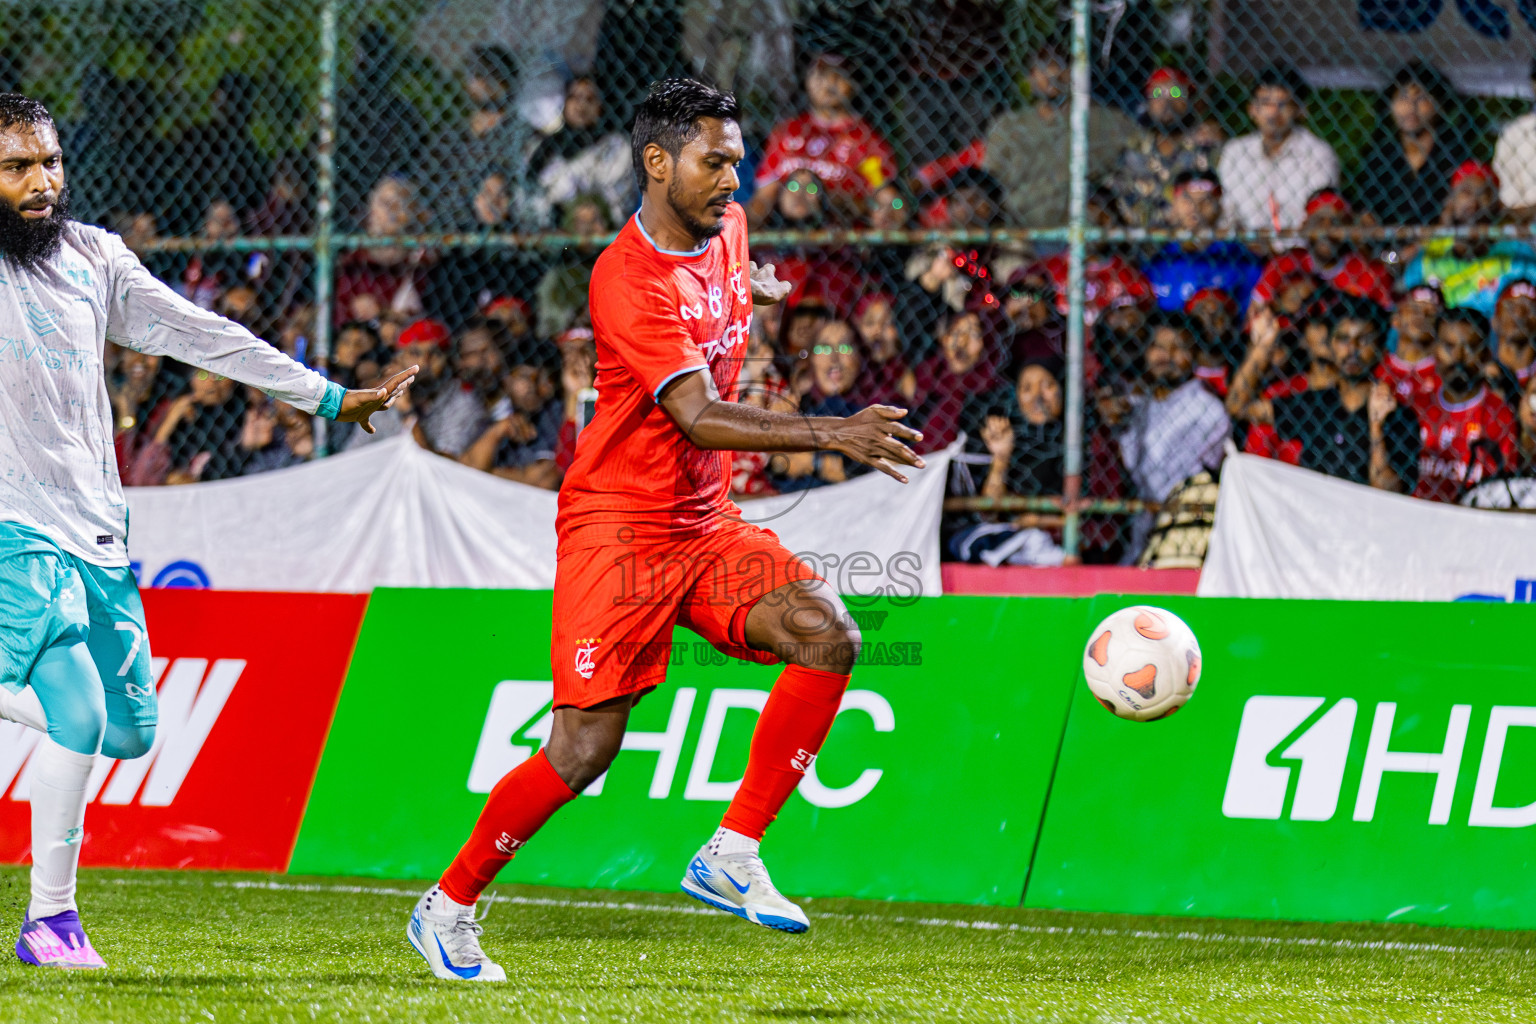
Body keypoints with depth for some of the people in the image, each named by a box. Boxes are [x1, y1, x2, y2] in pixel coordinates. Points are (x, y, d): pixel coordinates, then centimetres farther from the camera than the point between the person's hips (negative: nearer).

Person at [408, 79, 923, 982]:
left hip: (707, 522, 7)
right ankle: (449, 907, 9)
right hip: (618, 526, -7)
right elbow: (697, 419, -31)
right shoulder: (627, 281, -21)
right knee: (586, 746, -10)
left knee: (830, 635, -15)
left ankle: (731, 855, -10)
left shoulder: (727, 230, 5)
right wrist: (831, 436, -38)